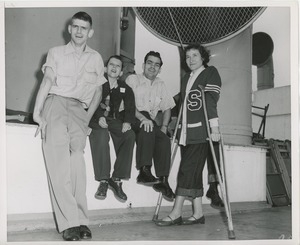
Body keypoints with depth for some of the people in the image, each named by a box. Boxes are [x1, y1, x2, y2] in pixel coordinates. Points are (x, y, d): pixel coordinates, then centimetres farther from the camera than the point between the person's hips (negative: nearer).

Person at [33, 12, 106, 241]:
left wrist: (88, 116, 5)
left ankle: (79, 221, -20)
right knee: (59, 160, -17)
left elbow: (98, 91, 20)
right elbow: (48, 80, 2)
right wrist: (37, 111, -10)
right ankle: (71, 222, -21)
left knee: (77, 156, -20)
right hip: (55, 102, -1)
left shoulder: (96, 58, 22)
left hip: (79, 109, 1)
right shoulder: (56, 52, 17)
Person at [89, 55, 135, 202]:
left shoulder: (125, 89, 17)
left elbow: (130, 108, 7)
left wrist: (127, 121, -15)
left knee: (130, 135, -28)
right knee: (101, 134, -36)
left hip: (115, 120, 3)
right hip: (96, 119, -2)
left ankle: (117, 179, -24)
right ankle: (103, 180, -32)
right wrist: (99, 117, -23)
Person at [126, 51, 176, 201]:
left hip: (150, 123, 4)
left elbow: (167, 107, 21)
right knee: (147, 127, -35)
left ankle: (162, 180, -20)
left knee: (164, 139, -23)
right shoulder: (133, 79, 4)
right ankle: (144, 171, -36)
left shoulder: (160, 85, 20)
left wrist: (164, 126, 4)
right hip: (132, 119, -4)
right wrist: (142, 117, -26)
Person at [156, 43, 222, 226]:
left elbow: (211, 101, -9)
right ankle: (198, 214, 11)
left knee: (188, 169, -10)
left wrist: (215, 127, -17)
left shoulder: (211, 73, 2)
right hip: (186, 132, 7)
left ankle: (176, 213, -7)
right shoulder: (186, 78, 23)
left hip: (201, 131, -7)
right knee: (194, 172, 5)